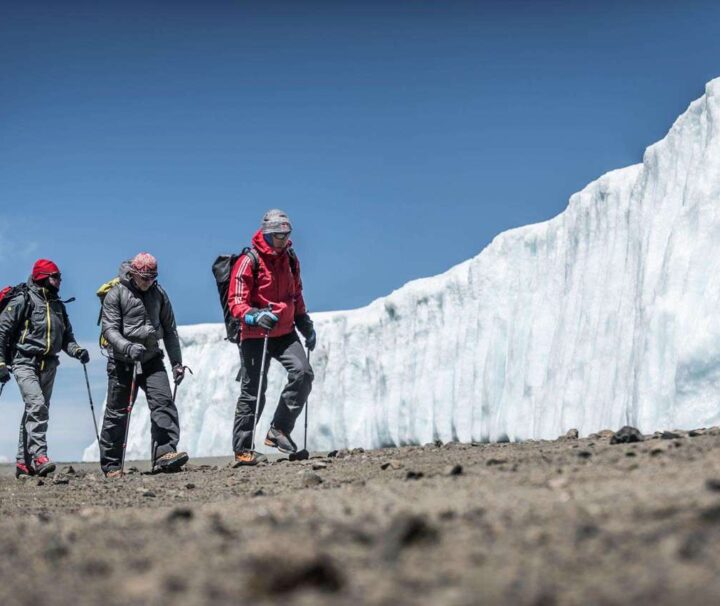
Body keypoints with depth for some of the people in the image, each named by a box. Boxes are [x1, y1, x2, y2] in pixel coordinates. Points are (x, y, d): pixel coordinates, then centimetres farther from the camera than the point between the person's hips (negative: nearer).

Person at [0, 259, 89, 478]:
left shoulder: (58, 305, 17)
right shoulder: (23, 301, -4)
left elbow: (66, 336, 23)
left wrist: (76, 350, 1)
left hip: (48, 365, 7)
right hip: (25, 362, -7)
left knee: (35, 411, 7)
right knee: (37, 405, -23)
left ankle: (24, 462, 13)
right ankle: (39, 455, -28)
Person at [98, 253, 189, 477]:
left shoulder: (159, 294, 8)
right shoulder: (116, 294, -5)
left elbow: (169, 330, 14)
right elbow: (109, 328, -13)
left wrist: (177, 362, 10)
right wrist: (127, 347, -31)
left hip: (151, 359, 3)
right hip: (122, 362, -3)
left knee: (163, 402, -16)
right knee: (117, 412, 3)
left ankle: (165, 453, -23)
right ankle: (111, 465, 13)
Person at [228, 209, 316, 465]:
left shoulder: (290, 259, 10)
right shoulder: (249, 261, -10)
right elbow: (236, 302, -13)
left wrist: (305, 324, 21)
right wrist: (255, 316, -31)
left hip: (285, 332, 5)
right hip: (255, 335, -5)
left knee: (303, 373, -16)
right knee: (253, 391, -2)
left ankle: (278, 430, -5)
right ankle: (242, 449, 7)